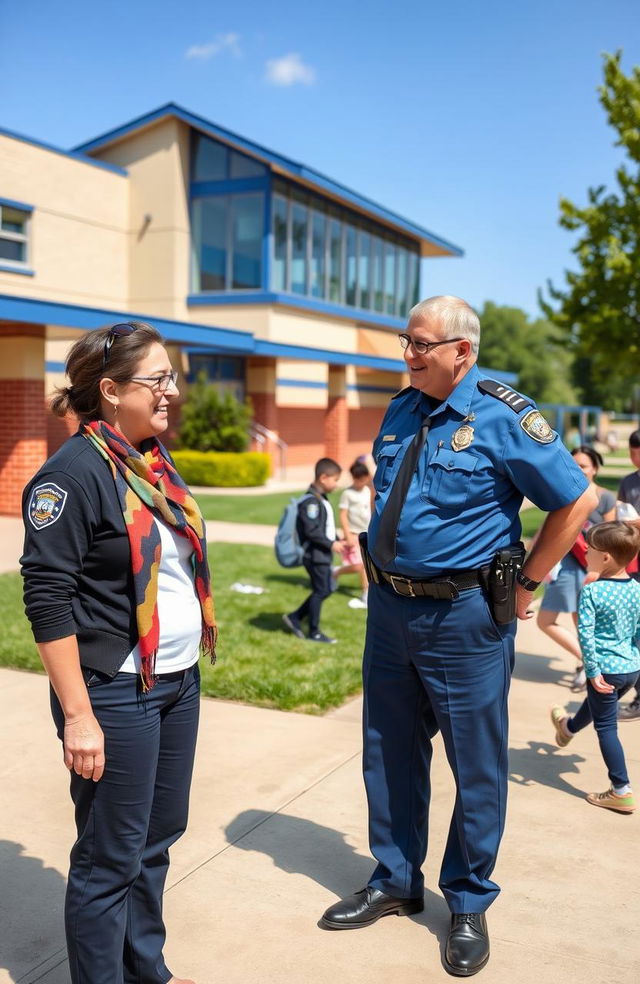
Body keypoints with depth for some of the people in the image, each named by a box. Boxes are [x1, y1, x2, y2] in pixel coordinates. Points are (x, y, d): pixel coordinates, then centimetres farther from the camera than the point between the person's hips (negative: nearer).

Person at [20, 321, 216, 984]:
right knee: (111, 858, 6)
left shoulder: (155, 462, 9)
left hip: (180, 680, 8)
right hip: (115, 693, -8)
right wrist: (78, 716, -18)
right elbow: (47, 600, -17)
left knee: (158, 838, 19)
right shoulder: (75, 471, -15)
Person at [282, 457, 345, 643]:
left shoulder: (321, 499, 13)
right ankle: (314, 632, 10)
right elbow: (311, 531, -23)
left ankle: (295, 618, 22)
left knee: (325, 589, 15)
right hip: (315, 554, -10)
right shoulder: (311, 501, -19)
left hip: (322, 554, 10)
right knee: (320, 591, -1)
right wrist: (331, 544, -19)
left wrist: (336, 541, 9)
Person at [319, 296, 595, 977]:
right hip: (389, 608, 6)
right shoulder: (401, 411, 6)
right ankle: (394, 882, 34)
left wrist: (525, 584, -6)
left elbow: (578, 500, -10)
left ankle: (468, 903, 27)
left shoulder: (504, 417, -13)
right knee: (389, 755, 16)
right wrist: (384, 568, 14)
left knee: (476, 766, 8)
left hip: (464, 615, -6)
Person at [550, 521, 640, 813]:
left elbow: (585, 634, -21)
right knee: (596, 704, 31)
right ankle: (568, 728, 61)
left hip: (607, 670, -7)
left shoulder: (591, 592, -19)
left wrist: (593, 671, -15)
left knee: (606, 727, 4)